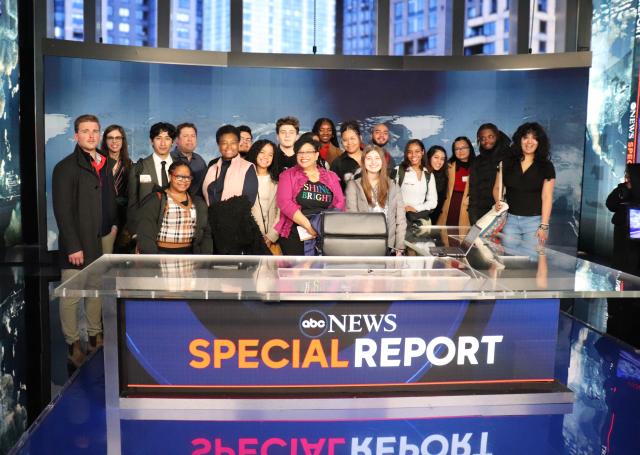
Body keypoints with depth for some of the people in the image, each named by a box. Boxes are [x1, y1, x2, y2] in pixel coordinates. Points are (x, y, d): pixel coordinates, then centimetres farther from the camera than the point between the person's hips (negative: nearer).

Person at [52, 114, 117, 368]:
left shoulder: (108, 165, 12)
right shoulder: (66, 167, -6)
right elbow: (62, 210, -10)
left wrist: (114, 225, 7)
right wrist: (73, 246, -14)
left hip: (101, 241, 5)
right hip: (76, 244, -5)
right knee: (71, 296, 0)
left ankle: (95, 337, 23)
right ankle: (73, 344, 11)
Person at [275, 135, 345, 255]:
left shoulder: (331, 177, 14)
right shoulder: (288, 175, 6)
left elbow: (340, 203, 7)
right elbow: (284, 202, -7)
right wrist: (308, 226, -17)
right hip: (295, 234, -1)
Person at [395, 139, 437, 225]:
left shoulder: (429, 175, 12)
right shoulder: (398, 171, 1)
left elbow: (433, 201, 7)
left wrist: (416, 208, -8)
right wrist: (404, 208, -18)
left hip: (422, 219, 3)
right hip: (402, 217, -3)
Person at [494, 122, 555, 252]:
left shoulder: (546, 166, 0)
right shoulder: (507, 163, 6)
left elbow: (547, 197, -3)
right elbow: (497, 187, 12)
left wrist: (544, 226, -9)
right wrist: (498, 201, -10)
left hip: (534, 221, -2)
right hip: (510, 219, 2)